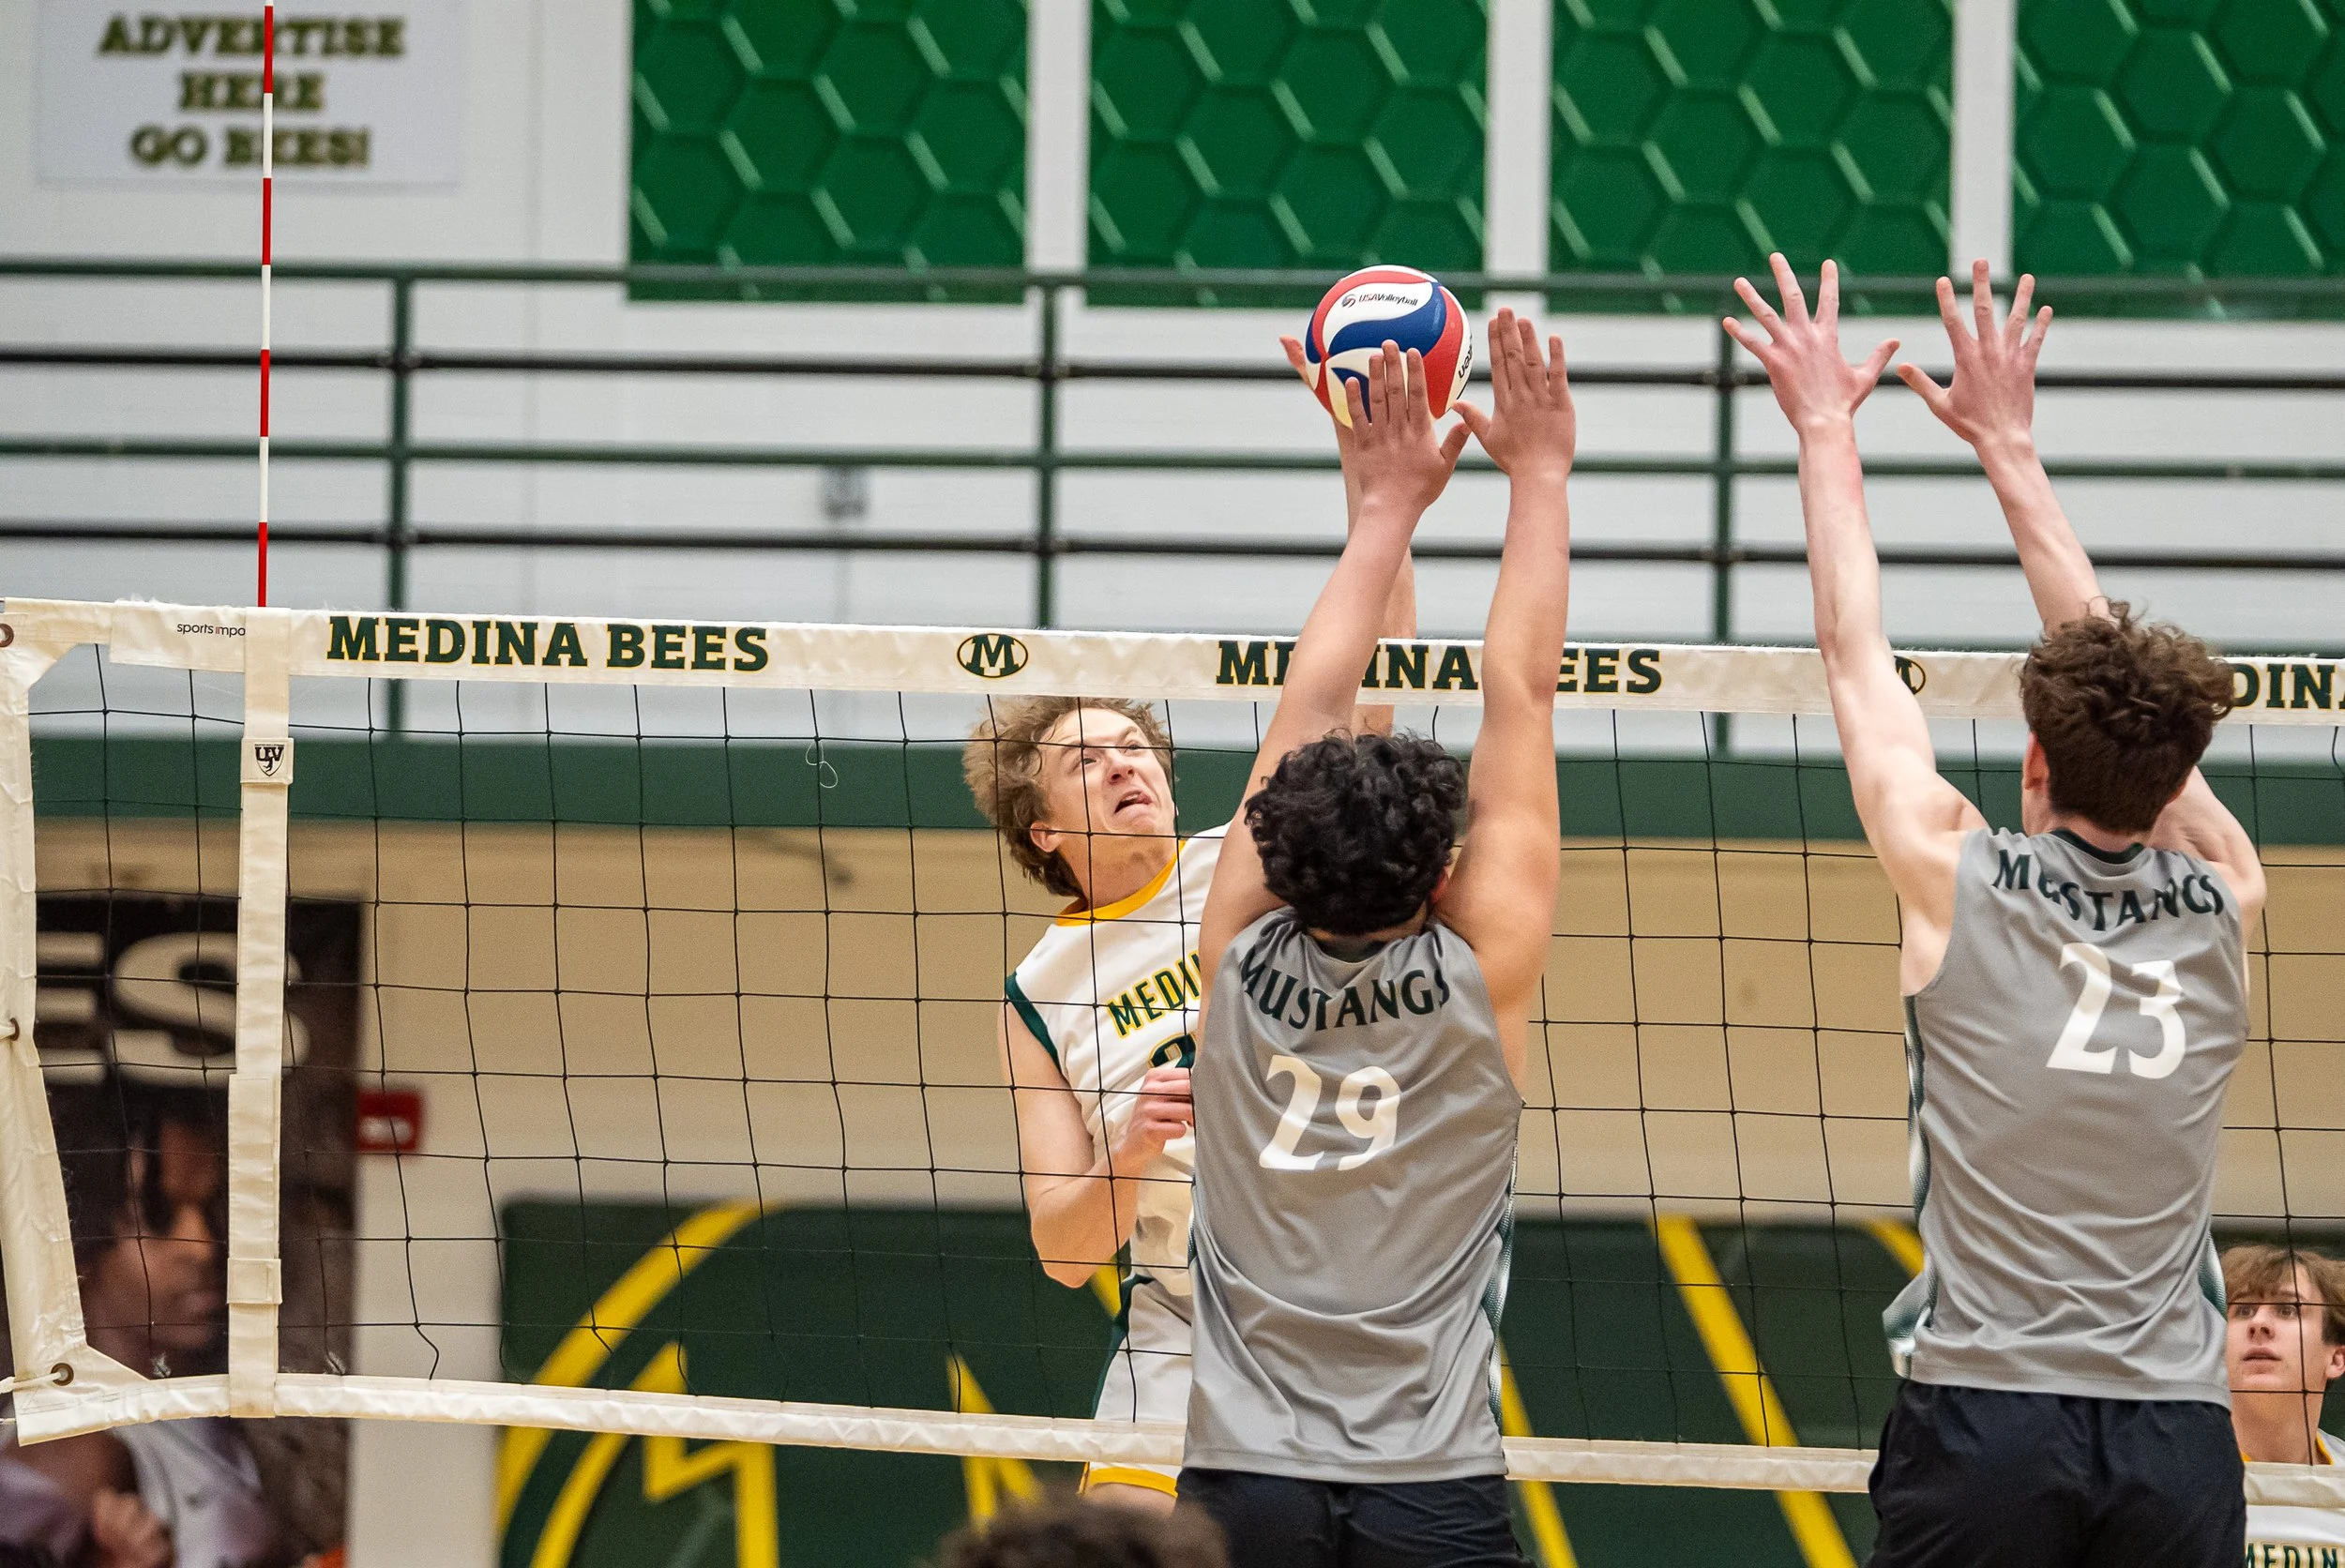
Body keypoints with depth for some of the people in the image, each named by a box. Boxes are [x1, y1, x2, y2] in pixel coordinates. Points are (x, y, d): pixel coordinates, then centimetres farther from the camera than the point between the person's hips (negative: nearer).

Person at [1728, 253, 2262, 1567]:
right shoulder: (2223, 906, 5)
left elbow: (1858, 654, 9)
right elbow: (2133, 692, 19)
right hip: (2177, 1439, 3)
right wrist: (2010, 445, 27)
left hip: (1983, 1421, -3)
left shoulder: (1959, 883, -3)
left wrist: (1829, 430, 21)